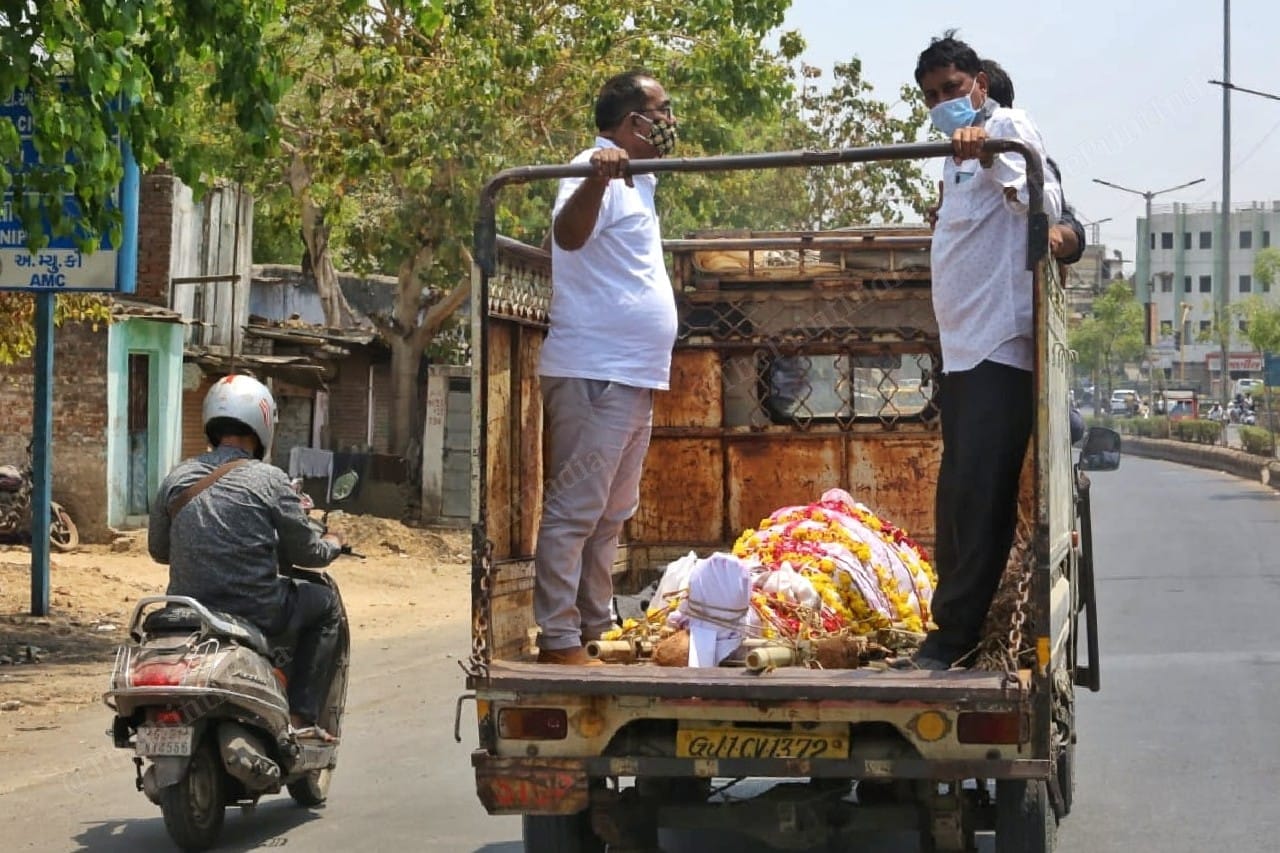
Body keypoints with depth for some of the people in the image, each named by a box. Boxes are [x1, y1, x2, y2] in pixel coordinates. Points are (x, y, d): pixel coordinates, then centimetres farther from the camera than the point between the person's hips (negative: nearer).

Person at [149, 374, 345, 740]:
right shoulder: (269, 480, -8)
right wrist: (333, 543, 21)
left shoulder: (177, 479, 4)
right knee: (326, 605, 20)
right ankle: (300, 715, 11)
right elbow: (307, 552, -2)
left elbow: (158, 549, 14)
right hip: (256, 615, -5)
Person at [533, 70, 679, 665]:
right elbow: (567, 233, -33)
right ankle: (558, 639, -8)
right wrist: (598, 177, -48)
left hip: (632, 377, 11)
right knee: (574, 510, -9)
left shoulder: (634, 182, 20)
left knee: (611, 514, 16)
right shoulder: (599, 170, -11)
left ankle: (595, 628, 25)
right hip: (594, 373, -11)